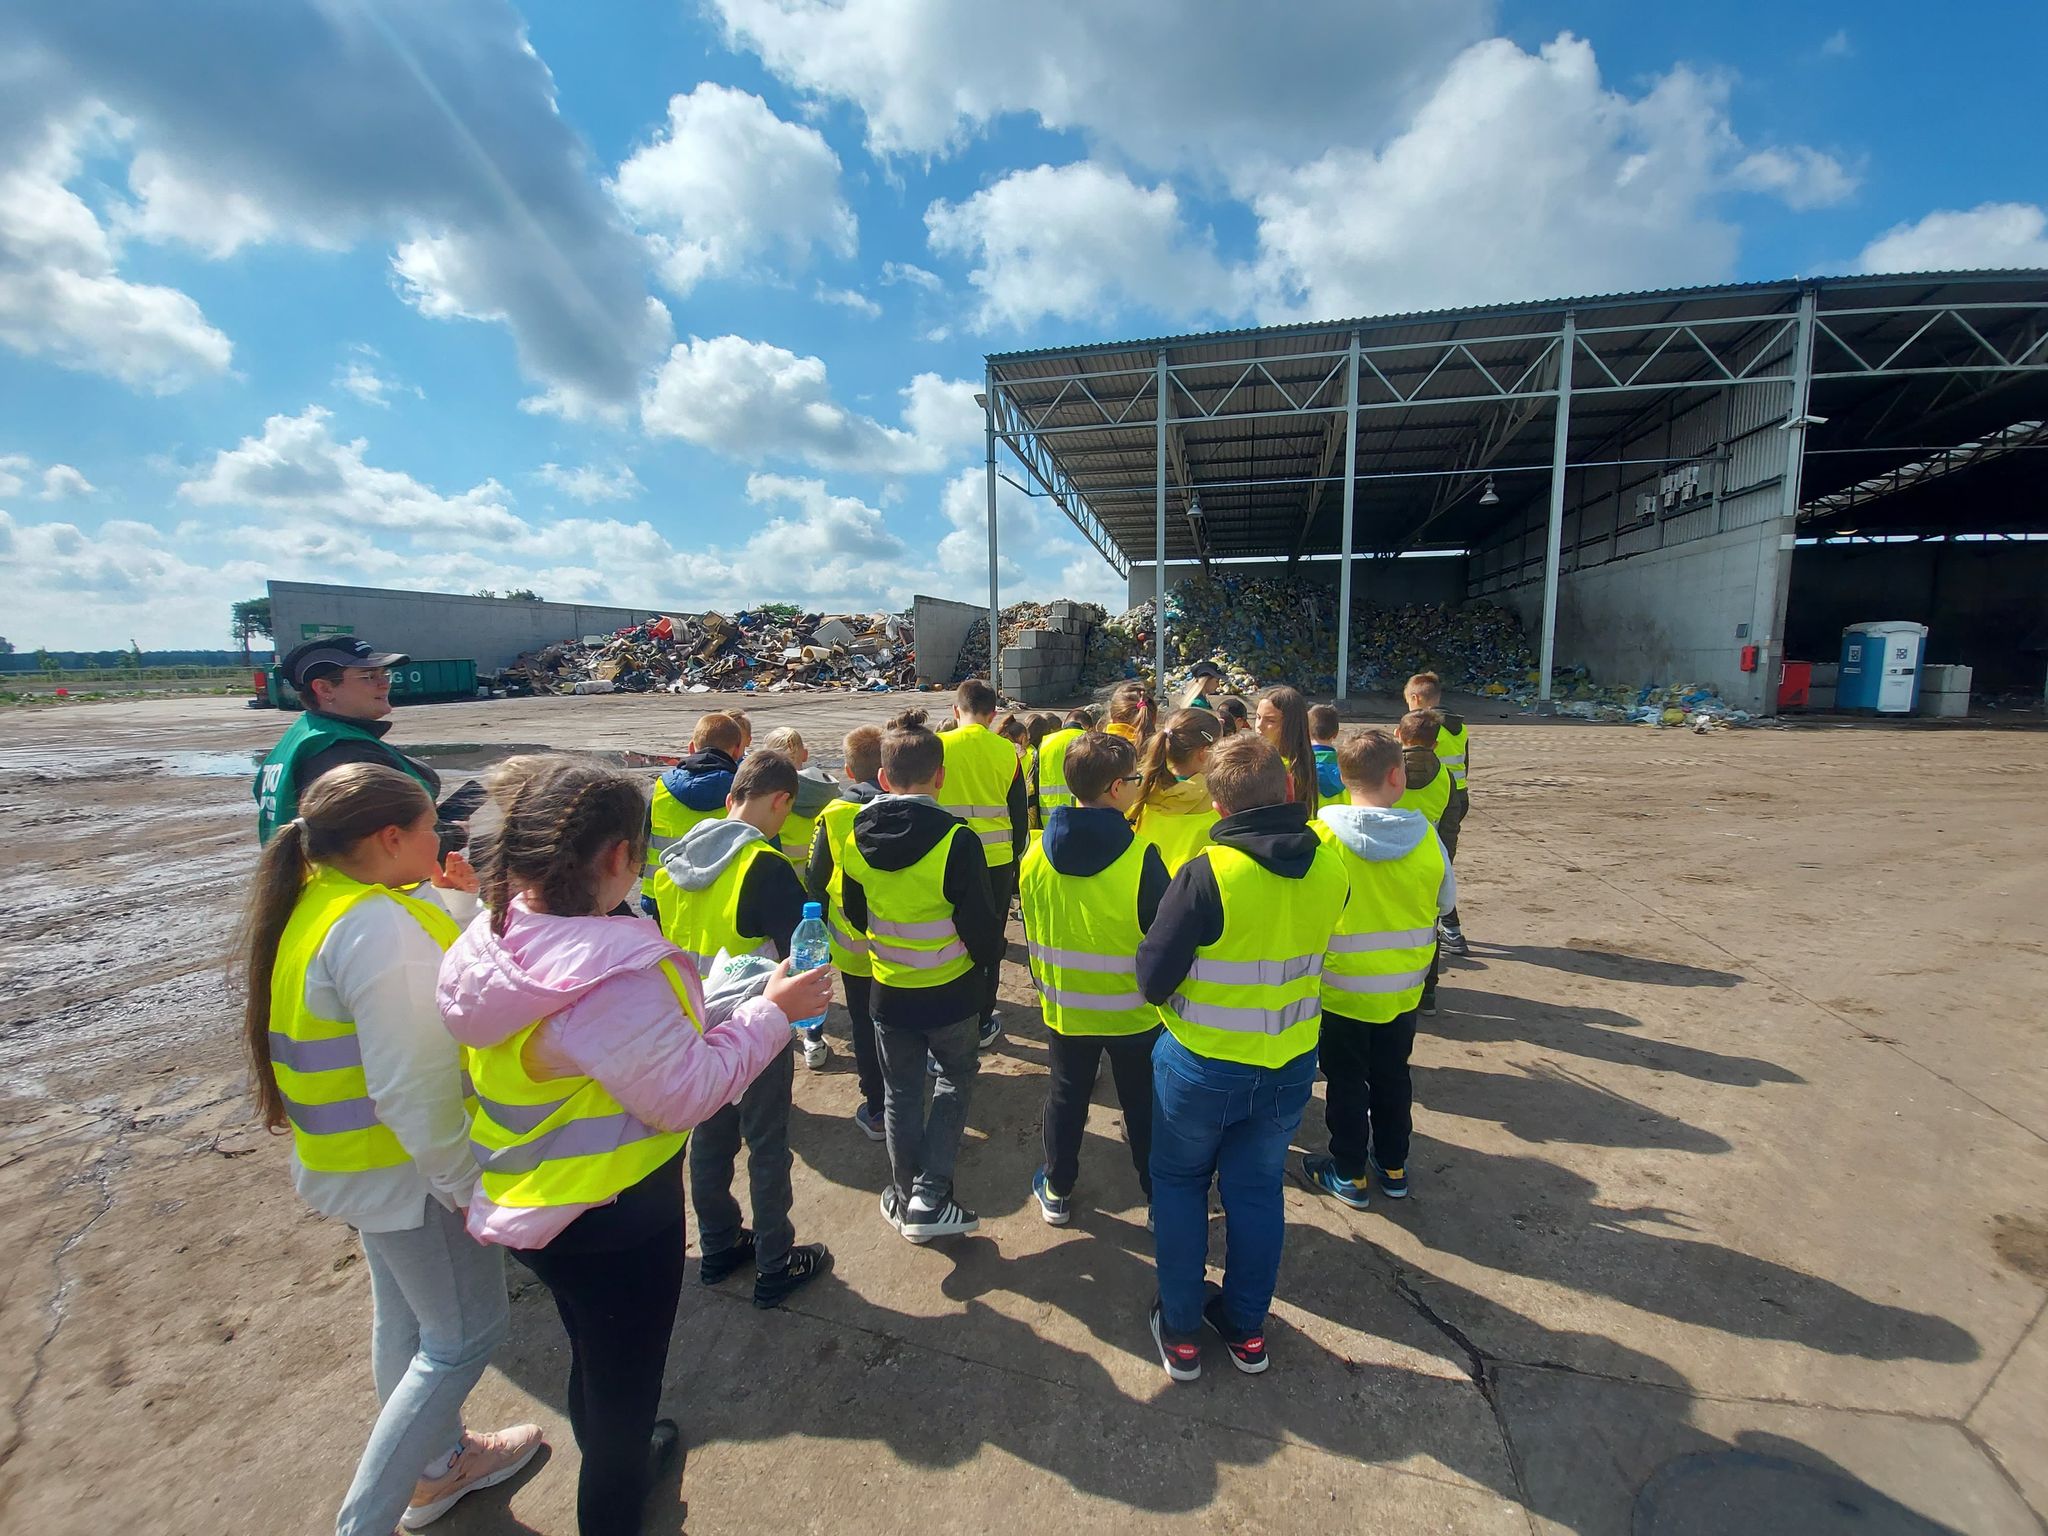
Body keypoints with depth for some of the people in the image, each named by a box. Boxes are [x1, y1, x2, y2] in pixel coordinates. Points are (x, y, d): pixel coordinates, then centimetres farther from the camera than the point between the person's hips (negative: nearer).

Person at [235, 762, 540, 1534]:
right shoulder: (384, 929, -30)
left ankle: (439, 1465, 46)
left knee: (407, 1317, 25)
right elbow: (415, 1090, -28)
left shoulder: (316, 900, 0)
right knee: (465, 1332, 9)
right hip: (406, 1169, -10)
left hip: (357, 1160, 10)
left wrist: (451, 903, 2)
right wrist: (471, 1187, -18)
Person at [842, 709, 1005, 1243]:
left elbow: (855, 914, 7)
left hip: (888, 992, 3)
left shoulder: (857, 837, -7)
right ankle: (930, 1198, 15)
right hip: (950, 993, -3)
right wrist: (988, 954, 3)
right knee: (956, 1077, 21)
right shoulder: (955, 840, -23)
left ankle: (905, 1196, 34)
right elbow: (983, 925, -17)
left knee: (901, 1094, 20)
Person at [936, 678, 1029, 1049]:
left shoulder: (937, 747, -7)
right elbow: (1020, 815, 3)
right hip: (997, 861, 1)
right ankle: (982, 1023, 23)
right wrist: (1013, 857, 17)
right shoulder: (1006, 752, -4)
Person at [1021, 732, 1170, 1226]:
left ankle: (1057, 1190, 37)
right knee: (1144, 1106, 17)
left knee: (1065, 1098, 21)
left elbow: (1032, 934, 4)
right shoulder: (1140, 857, -23)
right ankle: (1160, 1196, 34)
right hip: (1133, 1012, -3)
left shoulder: (1037, 856, -9)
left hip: (1064, 1009, 3)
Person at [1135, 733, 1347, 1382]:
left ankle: (1180, 1333, 31)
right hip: (1290, 1066, 4)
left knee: (1179, 1183, 19)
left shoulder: (1206, 874, -26)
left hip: (1203, 1067, -4)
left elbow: (1154, 978, -19)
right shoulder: (1330, 870, -9)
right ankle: (1246, 1329, 39)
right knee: (1257, 1190, 22)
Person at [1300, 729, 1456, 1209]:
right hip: (1403, 986, 3)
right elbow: (1446, 901, 3)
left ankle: (1349, 1175, 27)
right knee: (1392, 1075, 22)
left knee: (1346, 1081, 13)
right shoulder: (1424, 834, -12)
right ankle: (1393, 1166, 38)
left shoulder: (1322, 833, -21)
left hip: (1341, 985, -3)